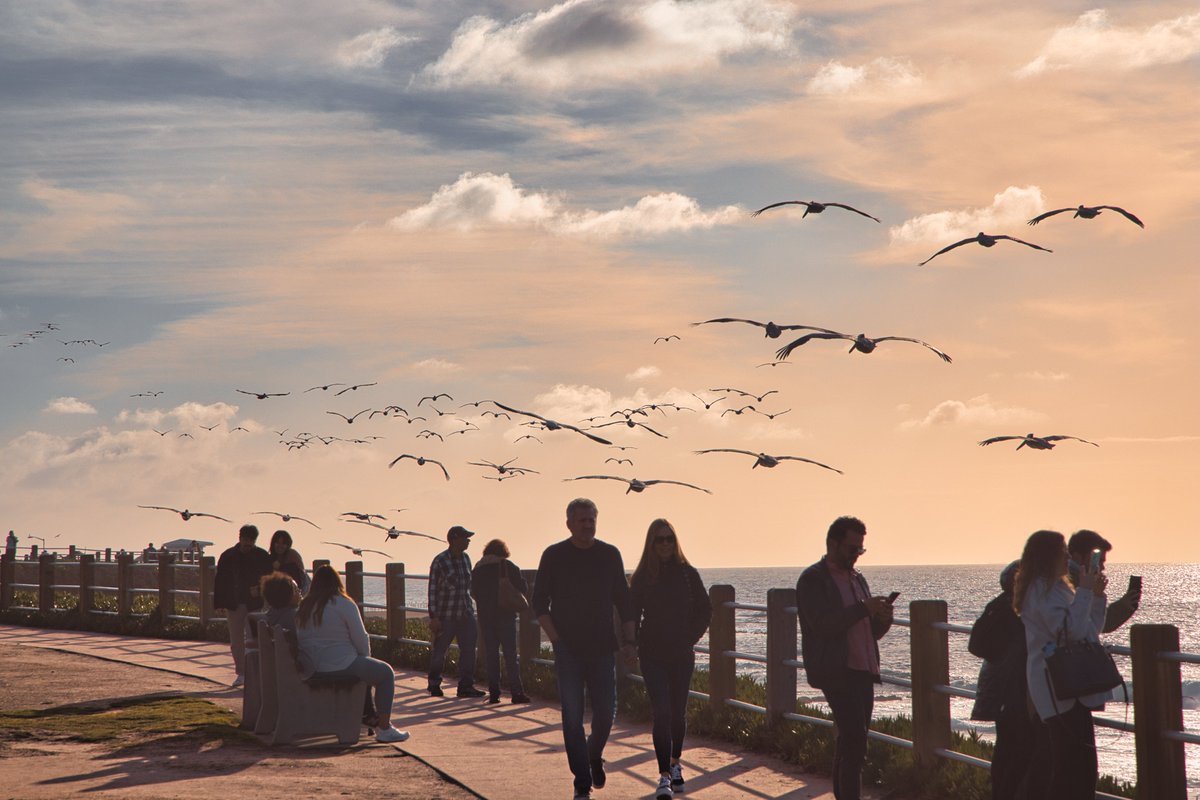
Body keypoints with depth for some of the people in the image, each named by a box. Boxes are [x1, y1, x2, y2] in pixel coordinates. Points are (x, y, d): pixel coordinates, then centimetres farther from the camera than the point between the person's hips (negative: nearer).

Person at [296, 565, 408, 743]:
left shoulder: (304, 607, 8)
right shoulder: (344, 604, -11)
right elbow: (361, 639, -10)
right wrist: (366, 657, 13)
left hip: (312, 671, 8)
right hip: (340, 666, -8)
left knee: (364, 669, 34)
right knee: (386, 673, 10)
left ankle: (369, 716, 40)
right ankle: (384, 729, 7)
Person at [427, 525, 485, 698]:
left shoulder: (465, 559, 9)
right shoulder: (440, 561, -11)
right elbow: (433, 590, -11)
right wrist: (433, 617, -14)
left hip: (465, 613, 6)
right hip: (446, 615, -6)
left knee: (468, 648, -2)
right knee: (440, 650, 5)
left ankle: (466, 686, 3)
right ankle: (434, 684, 23)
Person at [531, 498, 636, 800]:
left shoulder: (610, 555, 5)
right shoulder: (554, 556, 0)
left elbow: (624, 602, 9)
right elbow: (540, 602, 2)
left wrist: (629, 641, 0)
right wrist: (555, 638, -7)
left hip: (602, 649, 2)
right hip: (568, 650, -1)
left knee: (606, 712, 1)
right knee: (573, 717, -4)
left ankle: (594, 756, 32)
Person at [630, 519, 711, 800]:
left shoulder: (688, 573, 1)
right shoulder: (642, 576, 0)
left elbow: (705, 610, 9)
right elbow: (632, 614, 3)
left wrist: (691, 637, 2)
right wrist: (632, 644, -6)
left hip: (682, 654, 1)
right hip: (653, 655, -1)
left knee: (678, 711, 10)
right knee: (662, 712, -11)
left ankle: (675, 762, 33)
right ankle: (665, 777, -12)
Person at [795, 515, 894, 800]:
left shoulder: (857, 579, 19)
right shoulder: (813, 579, -5)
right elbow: (822, 623, -18)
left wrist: (882, 619, -1)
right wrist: (863, 608, -21)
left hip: (863, 671, 8)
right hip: (835, 672, -8)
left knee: (849, 744, 9)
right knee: (855, 744, -16)